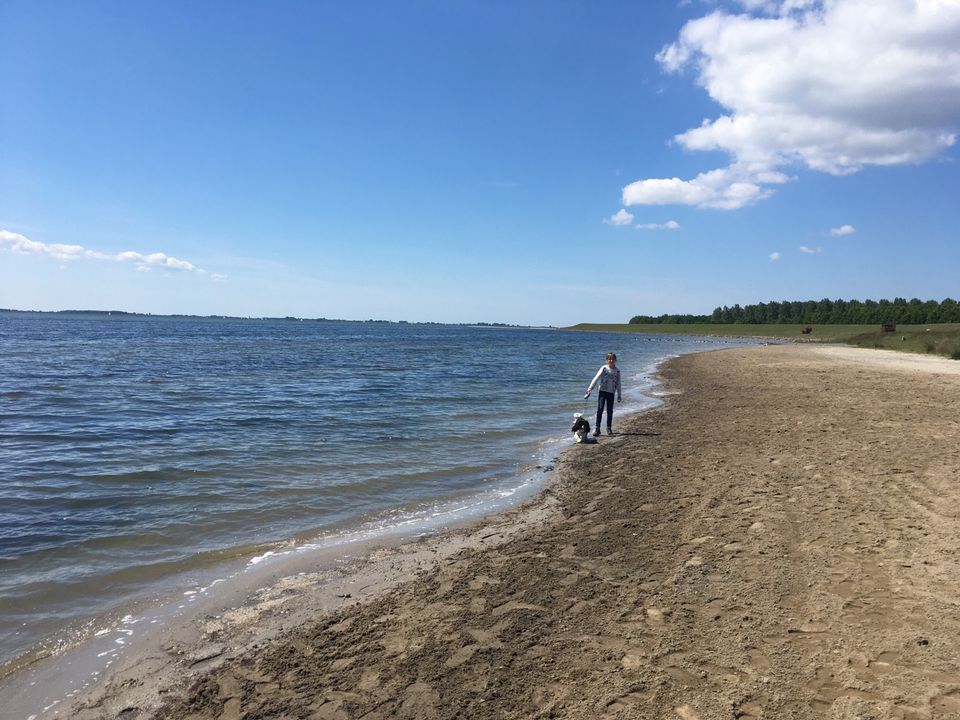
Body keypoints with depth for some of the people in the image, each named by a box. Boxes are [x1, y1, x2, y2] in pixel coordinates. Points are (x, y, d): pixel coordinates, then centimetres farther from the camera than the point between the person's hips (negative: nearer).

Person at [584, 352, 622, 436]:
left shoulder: (617, 370, 4)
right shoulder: (604, 368, -4)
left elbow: (618, 383, 11)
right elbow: (596, 378, -11)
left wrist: (619, 395, 13)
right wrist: (590, 388, -21)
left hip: (611, 393, 3)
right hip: (603, 391, -3)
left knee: (610, 411, 8)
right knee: (600, 410, -8)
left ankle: (609, 428, 20)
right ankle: (597, 428, -5)